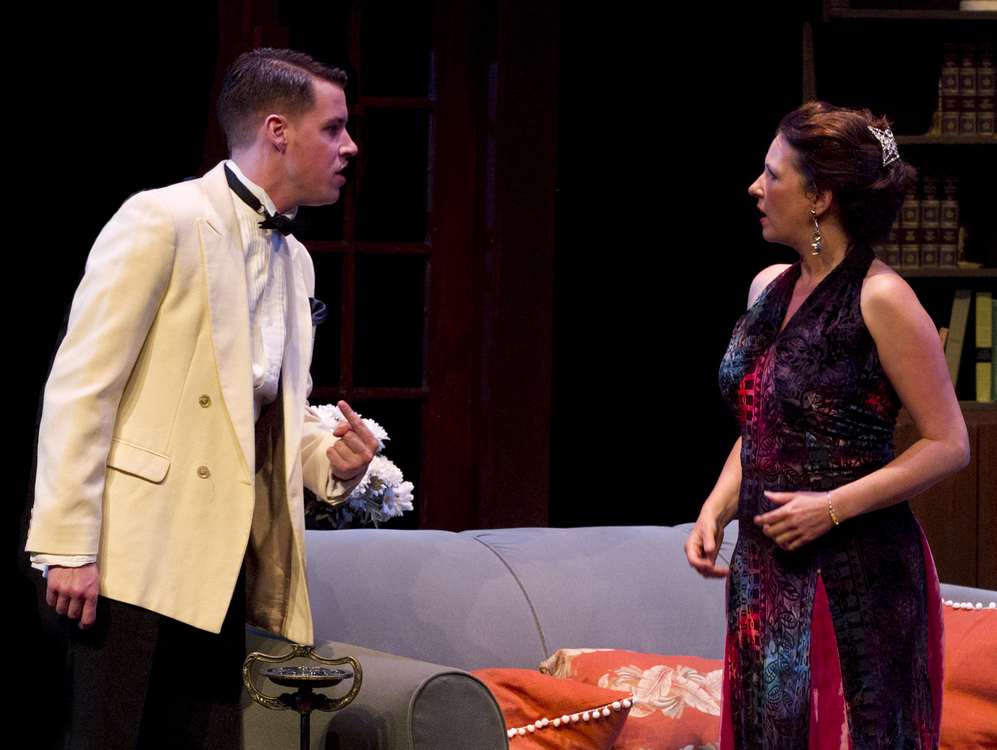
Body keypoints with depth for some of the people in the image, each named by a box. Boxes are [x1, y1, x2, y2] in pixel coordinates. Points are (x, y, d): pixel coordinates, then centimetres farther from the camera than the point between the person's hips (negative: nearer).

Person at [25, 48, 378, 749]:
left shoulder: (296, 263, 18)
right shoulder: (161, 220, -7)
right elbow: (80, 387, -12)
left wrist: (331, 456, 4)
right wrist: (68, 548, -18)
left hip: (222, 565, 8)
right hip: (138, 554, -7)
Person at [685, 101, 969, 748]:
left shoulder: (879, 299, -12)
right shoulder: (769, 288, 11)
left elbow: (950, 444, -12)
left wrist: (833, 507, -18)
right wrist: (715, 510, 6)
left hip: (859, 574, -7)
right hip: (765, 568, 7)